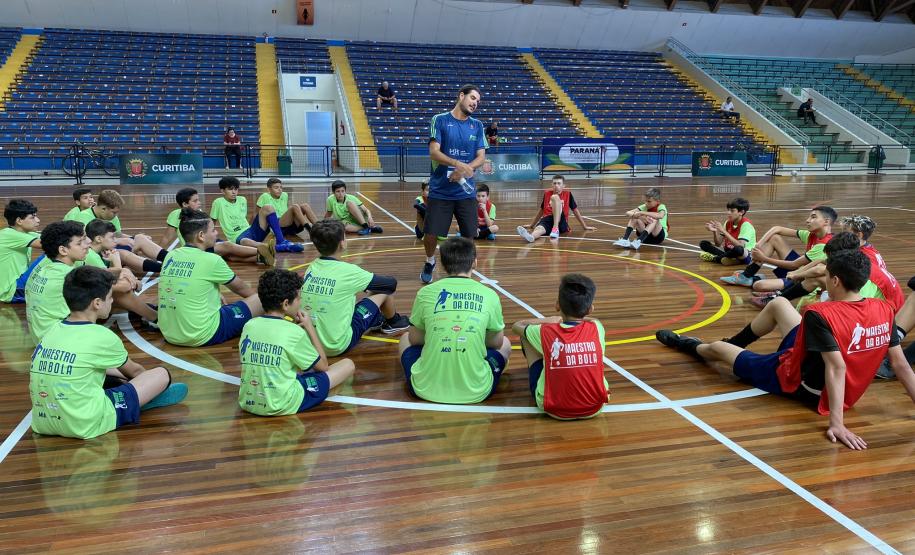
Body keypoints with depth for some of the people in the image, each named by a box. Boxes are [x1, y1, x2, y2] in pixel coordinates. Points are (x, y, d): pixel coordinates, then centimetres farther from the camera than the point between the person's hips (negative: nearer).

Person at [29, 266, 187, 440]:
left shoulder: (54, 329, 5)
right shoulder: (102, 336, -12)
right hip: (85, 425, -8)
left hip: (43, 424, 8)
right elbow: (133, 370, 9)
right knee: (162, 374, 1)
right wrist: (147, 376, 31)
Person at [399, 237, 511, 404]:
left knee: (405, 339, 31)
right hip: (475, 392, -1)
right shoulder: (490, 295, -3)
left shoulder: (425, 293, -2)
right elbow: (496, 342, 12)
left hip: (426, 389, 1)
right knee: (505, 344, 28)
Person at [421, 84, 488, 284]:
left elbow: (481, 157, 4)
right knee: (431, 234, -4)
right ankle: (429, 262, 27)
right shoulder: (440, 120, -1)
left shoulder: (477, 126, 10)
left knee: (468, 235, 0)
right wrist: (458, 163, -27)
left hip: (466, 191, 3)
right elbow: (433, 152, -10)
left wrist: (464, 169, -17)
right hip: (440, 190, -3)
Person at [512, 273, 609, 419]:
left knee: (526, 336, 12)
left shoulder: (545, 332, -12)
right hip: (594, 407, 2)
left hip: (553, 409, -2)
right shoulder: (596, 328, -8)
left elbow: (517, 326, 11)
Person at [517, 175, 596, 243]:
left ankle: (556, 228, -41)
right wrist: (531, 225, 32)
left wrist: (585, 226, 18)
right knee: (539, 228, -37)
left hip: (561, 223, -2)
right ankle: (531, 236, -75)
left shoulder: (568, 194, 9)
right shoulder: (547, 193, 15)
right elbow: (541, 210, 26)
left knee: (555, 197, -26)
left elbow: (575, 211, 15)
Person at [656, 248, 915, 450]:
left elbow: (837, 367, -38)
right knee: (777, 304, 20)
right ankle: (732, 344, 45)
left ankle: (689, 345, 52)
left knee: (717, 347, 15)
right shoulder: (884, 310, -12)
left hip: (796, 380, -7)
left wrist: (836, 422, -39)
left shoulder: (820, 314, -32)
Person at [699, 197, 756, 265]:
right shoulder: (728, 222, 2)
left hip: (746, 255, -6)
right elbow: (718, 244, 2)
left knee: (738, 249, -43)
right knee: (703, 243, -6)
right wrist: (714, 232, -18)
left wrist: (723, 231, -33)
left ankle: (714, 258, -16)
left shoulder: (746, 224, -17)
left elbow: (740, 246, -31)